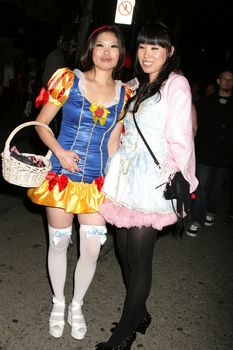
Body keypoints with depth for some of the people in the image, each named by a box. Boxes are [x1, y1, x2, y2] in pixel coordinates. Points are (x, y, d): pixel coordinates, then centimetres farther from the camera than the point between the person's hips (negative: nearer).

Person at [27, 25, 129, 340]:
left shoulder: (124, 93, 3)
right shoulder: (68, 80, -3)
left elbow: (113, 142, 8)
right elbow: (41, 123, 1)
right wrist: (59, 152, -16)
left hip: (97, 182, 2)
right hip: (61, 176, -1)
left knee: (91, 251, 4)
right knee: (59, 243, 11)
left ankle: (77, 306, 31)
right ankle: (58, 303, 36)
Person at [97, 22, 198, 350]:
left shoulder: (176, 85, -5)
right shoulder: (135, 87, 17)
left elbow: (180, 140, -11)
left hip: (152, 183, -7)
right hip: (124, 176, 7)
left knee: (139, 260, 2)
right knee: (125, 252, 13)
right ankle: (139, 314, 35)